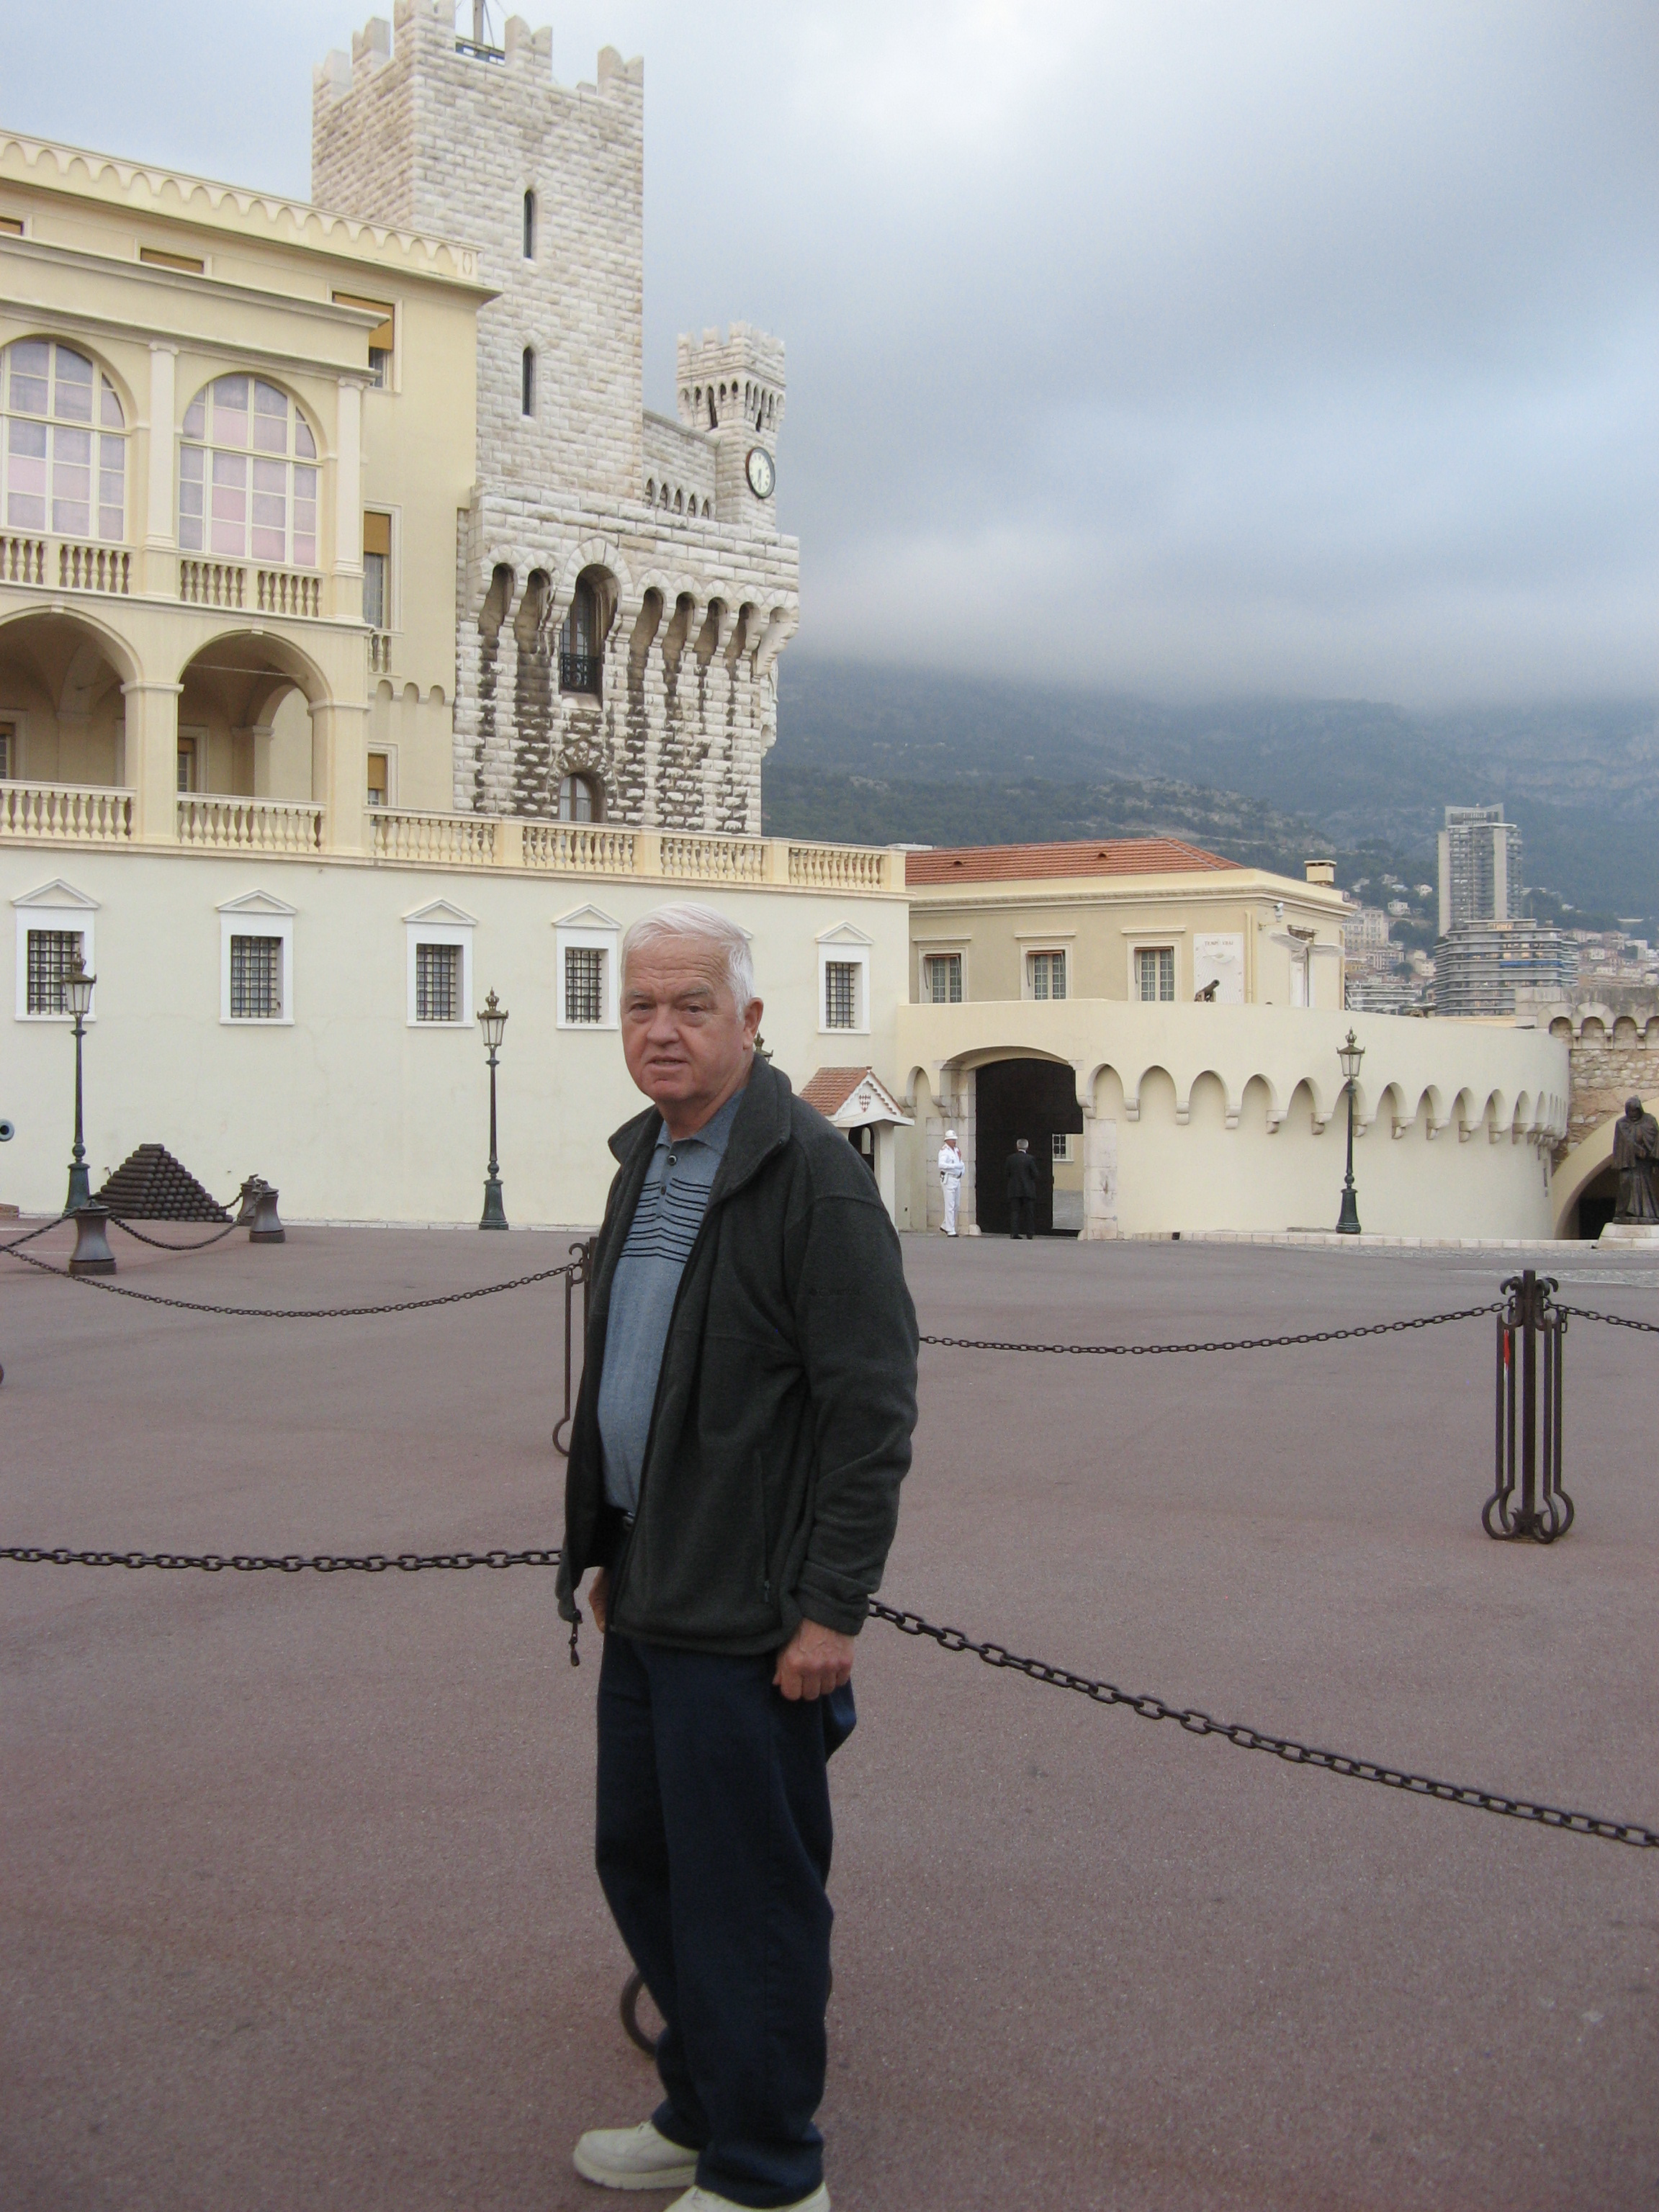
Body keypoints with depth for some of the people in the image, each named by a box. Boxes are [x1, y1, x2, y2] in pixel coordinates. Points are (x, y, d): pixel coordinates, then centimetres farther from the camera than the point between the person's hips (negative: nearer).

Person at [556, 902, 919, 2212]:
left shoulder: (811, 1173, -16)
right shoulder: (645, 1160, 12)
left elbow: (872, 1413, -18)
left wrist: (832, 1610, -19)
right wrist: (605, 1552, 19)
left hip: (747, 1620, -9)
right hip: (650, 1600, 9)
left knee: (747, 1895, 3)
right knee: (643, 1862, 19)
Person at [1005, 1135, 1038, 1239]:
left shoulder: (1011, 1158, -1)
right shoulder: (1030, 1159, -9)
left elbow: (1006, 1173, 3)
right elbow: (1035, 1174, -8)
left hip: (1014, 1190, 2)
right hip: (1028, 1190, -2)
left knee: (1014, 1211, 5)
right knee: (1029, 1212, 6)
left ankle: (1014, 1232, -3)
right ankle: (1030, 1233, 7)